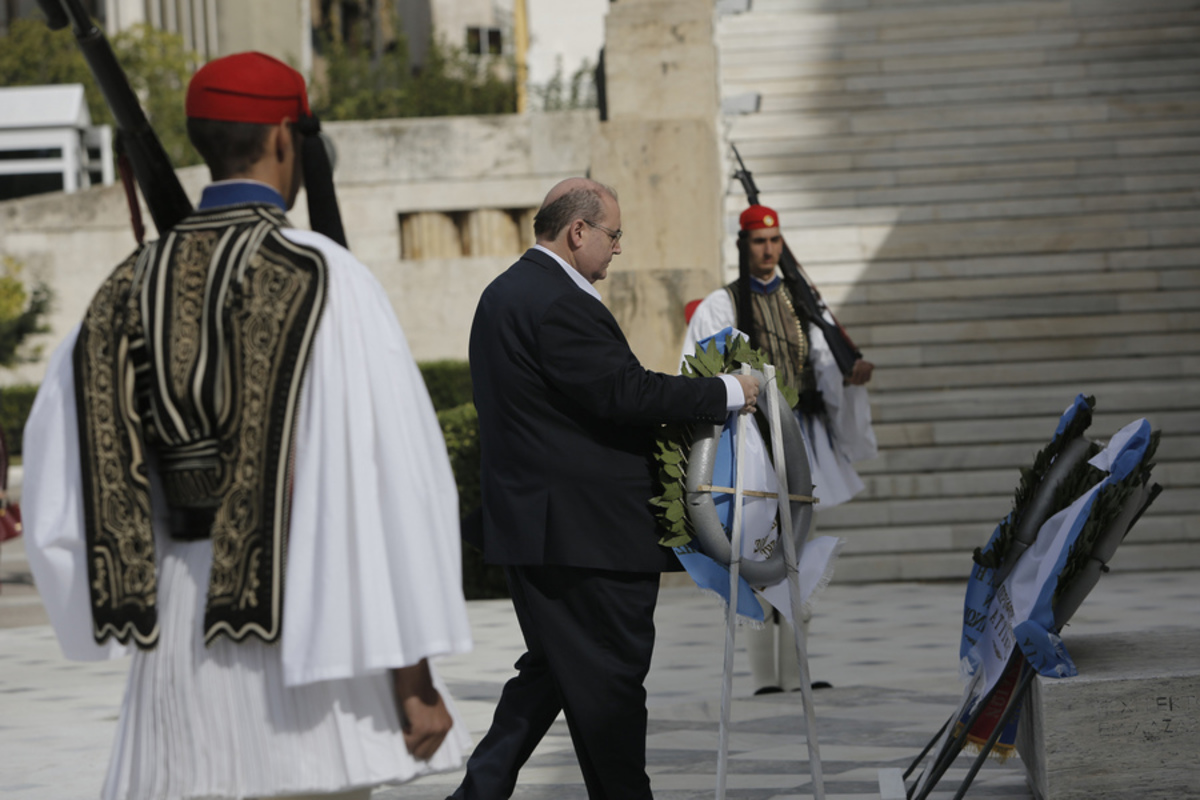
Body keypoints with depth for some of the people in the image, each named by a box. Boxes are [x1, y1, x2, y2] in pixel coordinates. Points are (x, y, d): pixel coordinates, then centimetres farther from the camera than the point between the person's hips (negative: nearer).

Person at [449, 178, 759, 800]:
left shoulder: (503, 293, 15)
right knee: (610, 677, 0)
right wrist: (726, 393, -12)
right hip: (584, 529, -10)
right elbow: (624, 392, -22)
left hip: (525, 525, 10)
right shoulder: (560, 303, -18)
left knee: (552, 668, 16)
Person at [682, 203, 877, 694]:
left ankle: (795, 672, 8)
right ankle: (764, 676, -8)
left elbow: (824, 365, 8)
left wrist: (851, 377, -11)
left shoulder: (801, 301, 13)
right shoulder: (721, 307, 0)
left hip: (801, 433, 5)